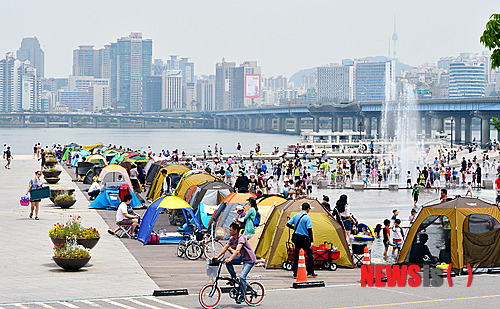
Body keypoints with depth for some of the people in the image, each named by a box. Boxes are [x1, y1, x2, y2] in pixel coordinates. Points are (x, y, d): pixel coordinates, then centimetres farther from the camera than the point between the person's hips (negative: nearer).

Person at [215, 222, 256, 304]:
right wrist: (217, 256, -9)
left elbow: (237, 250, -38)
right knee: (228, 263, -10)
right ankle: (234, 278, 7)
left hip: (250, 260, -8)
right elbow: (225, 247, 2)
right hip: (242, 257, 8)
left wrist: (230, 259, -49)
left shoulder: (241, 238, -26)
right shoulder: (232, 239, 0)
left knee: (242, 277, -20)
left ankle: (242, 296, -7)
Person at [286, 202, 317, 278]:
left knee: (296, 255, 10)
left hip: (296, 237, 6)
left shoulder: (296, 216, 5)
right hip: (304, 239, -6)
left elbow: (288, 224, 7)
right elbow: (309, 230, -17)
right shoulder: (307, 218, -13)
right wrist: (312, 241, -18)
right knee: (310, 255, 7)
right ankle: (310, 272, 9)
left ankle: (295, 273, 7)